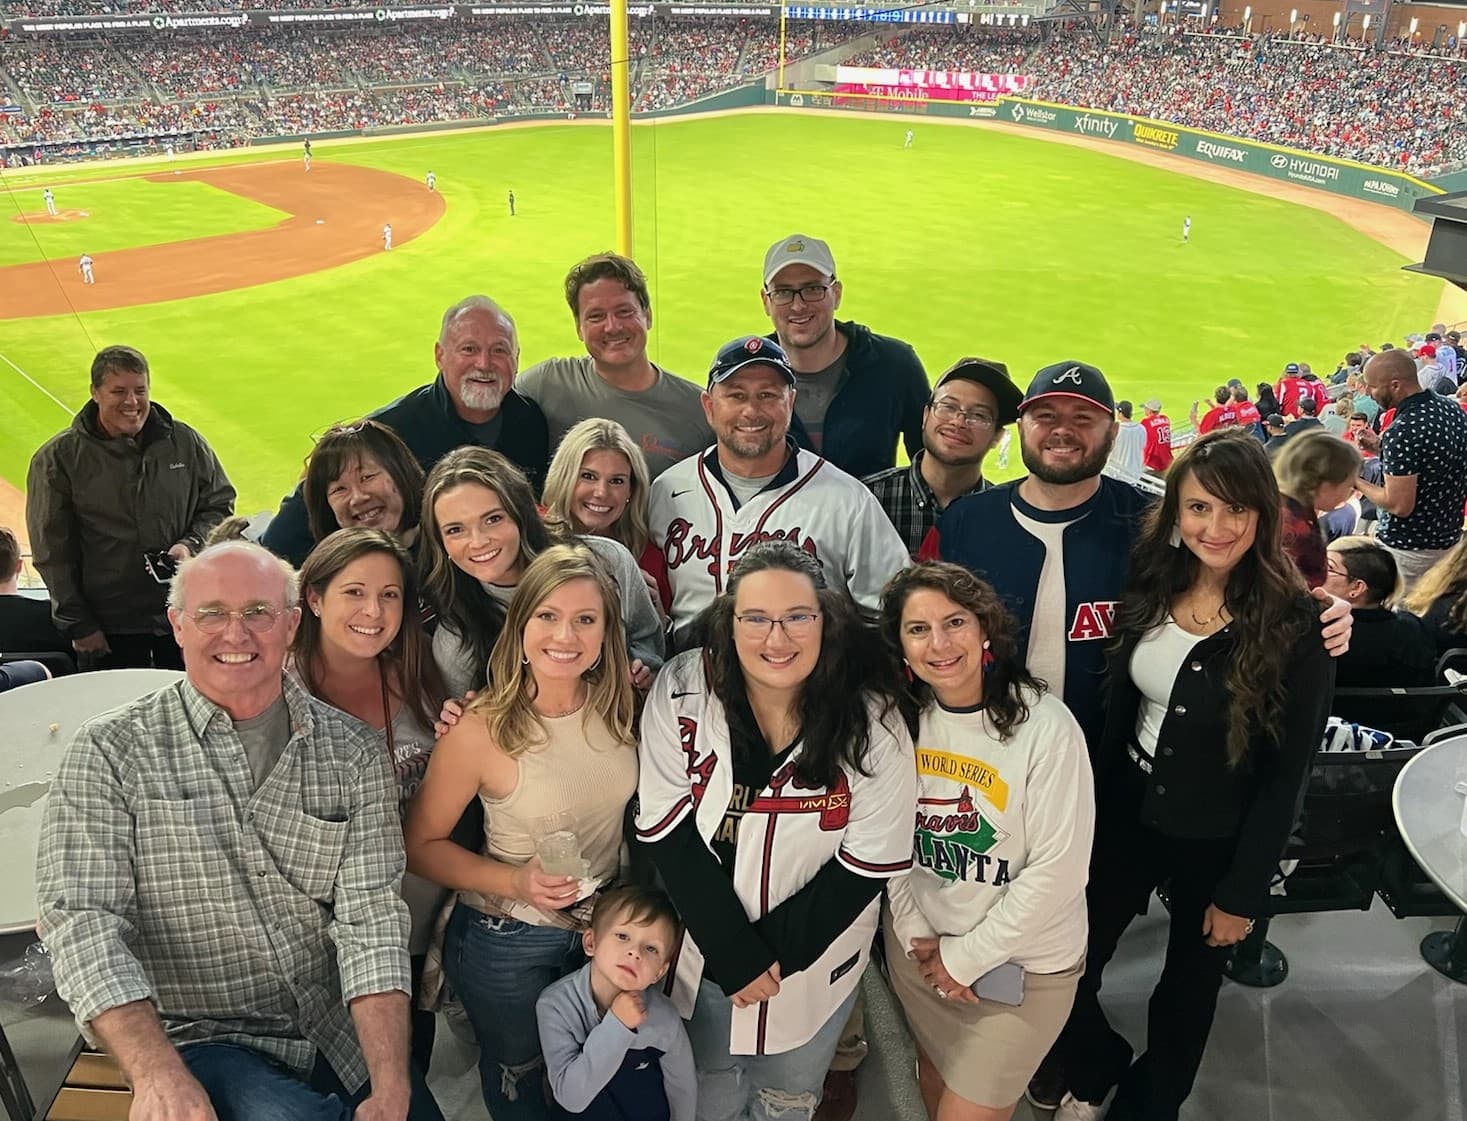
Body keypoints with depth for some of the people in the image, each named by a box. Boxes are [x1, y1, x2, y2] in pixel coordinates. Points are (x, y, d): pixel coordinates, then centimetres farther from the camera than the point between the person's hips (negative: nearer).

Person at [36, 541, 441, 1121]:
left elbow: (370, 917, -7)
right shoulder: (109, 752, -4)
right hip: (195, 1038, -2)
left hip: (341, 1031, 3)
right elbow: (82, 921, -11)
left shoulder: (352, 752, 0)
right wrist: (156, 1072, -26)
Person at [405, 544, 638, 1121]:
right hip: (505, 943, -3)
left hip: (605, 928, 4)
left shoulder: (618, 704, -13)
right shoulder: (481, 730, -25)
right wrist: (515, 882, -26)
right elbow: (422, 845, -14)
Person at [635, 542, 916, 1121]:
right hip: (702, 950, 1)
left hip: (815, 958, 0)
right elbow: (669, 835, -16)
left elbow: (868, 865, -14)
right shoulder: (681, 692, -18)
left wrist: (770, 951, -17)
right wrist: (735, 958, -19)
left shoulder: (872, 724, -20)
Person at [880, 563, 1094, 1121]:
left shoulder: (1045, 725, -23)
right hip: (919, 947, 5)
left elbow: (1058, 870, -21)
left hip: (1022, 963, -4)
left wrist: (966, 957, -14)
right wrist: (916, 933, -5)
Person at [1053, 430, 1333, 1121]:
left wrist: (1243, 891, -10)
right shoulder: (1150, 586, -7)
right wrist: (1091, 813, 1)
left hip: (1217, 843, -3)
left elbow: (1285, 774, -14)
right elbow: (1118, 708, 0)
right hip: (1125, 816, 3)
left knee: (1188, 987, 19)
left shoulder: (1295, 624, -19)